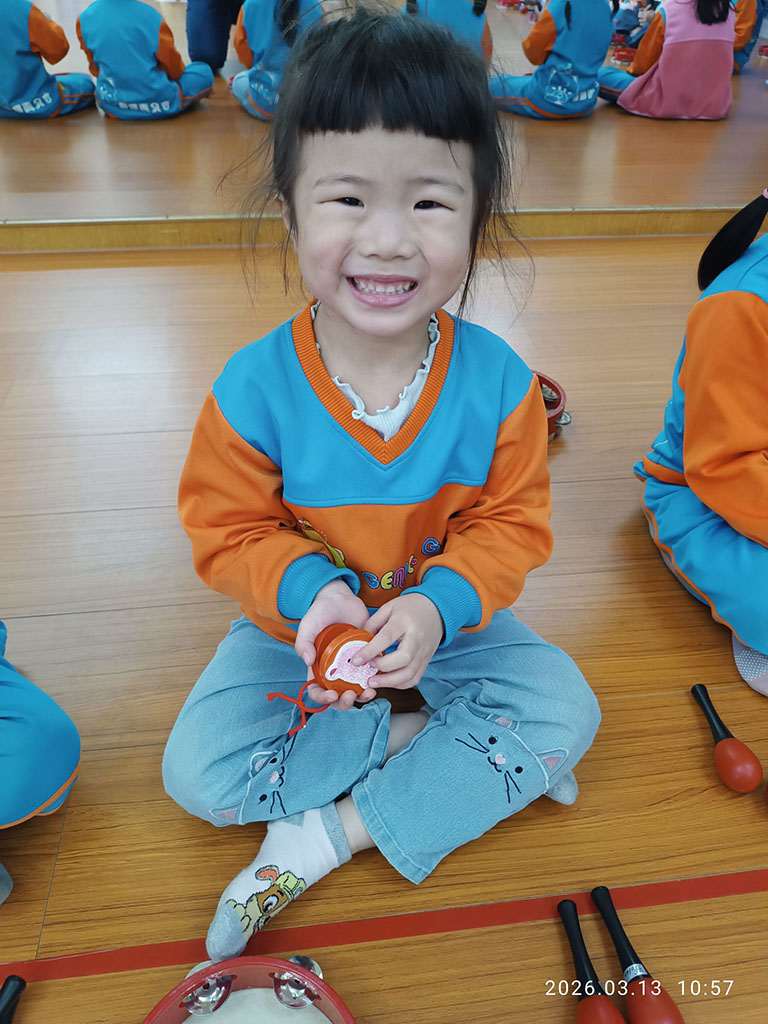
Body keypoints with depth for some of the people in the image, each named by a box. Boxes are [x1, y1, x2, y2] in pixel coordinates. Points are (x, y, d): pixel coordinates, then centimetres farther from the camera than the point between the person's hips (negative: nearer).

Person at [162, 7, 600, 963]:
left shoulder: (497, 381, -19)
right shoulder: (254, 387, -21)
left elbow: (512, 524, -11)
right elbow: (227, 528, -12)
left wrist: (435, 604, -28)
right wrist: (310, 591, -30)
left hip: (449, 623, 1)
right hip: (295, 628, 0)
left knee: (565, 711, -16)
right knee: (197, 770, -14)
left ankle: (328, 832, -10)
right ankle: (462, 759, -5)